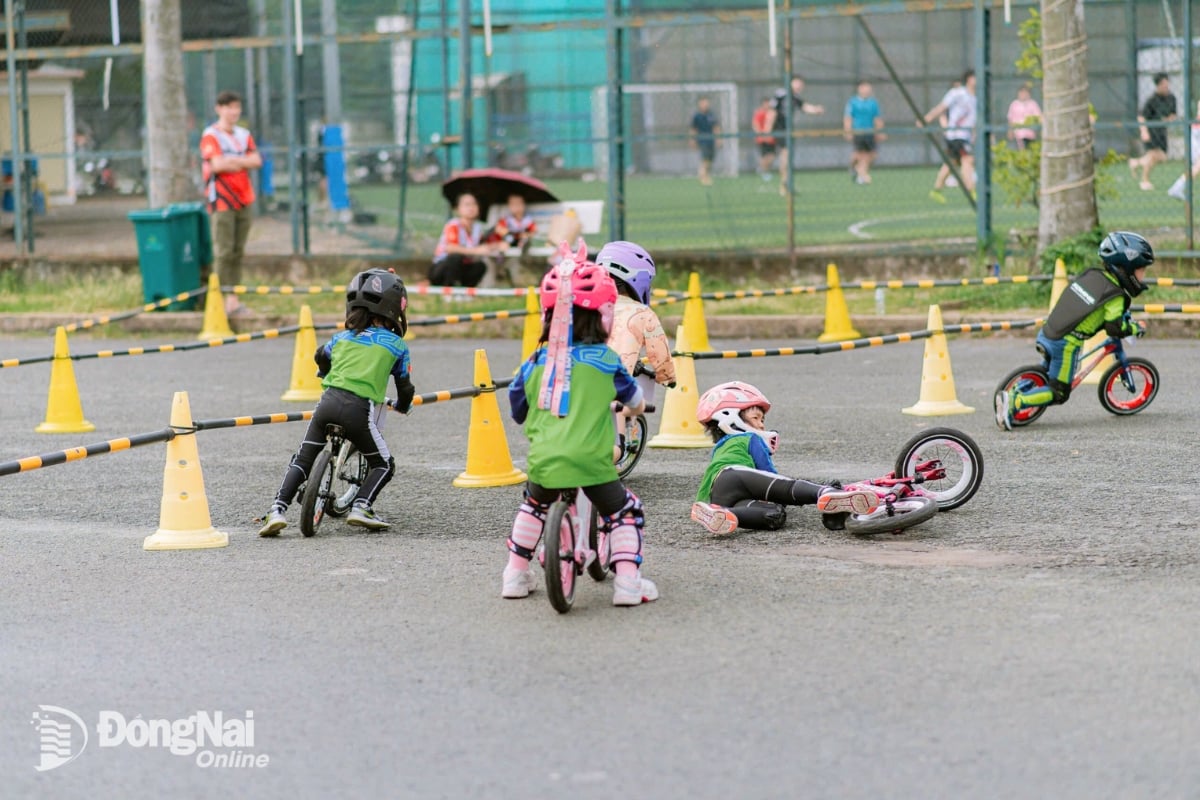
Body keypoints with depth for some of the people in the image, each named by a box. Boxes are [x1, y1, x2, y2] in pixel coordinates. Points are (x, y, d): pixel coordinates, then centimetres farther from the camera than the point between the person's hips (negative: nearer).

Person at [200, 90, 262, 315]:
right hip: (221, 201, -6)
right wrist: (243, 162, -3)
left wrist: (232, 161, -11)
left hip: (243, 200, 6)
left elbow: (256, 161, 4)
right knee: (223, 251, -9)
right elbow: (217, 165, -16)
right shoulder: (211, 135, -4)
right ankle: (221, 299, -8)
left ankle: (233, 299, 9)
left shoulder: (244, 135, 16)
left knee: (238, 251, 6)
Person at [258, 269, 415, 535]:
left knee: (302, 460, 13)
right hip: (359, 408, -3)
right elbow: (405, 386, 20)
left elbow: (321, 356, 41)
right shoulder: (397, 345, 12)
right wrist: (403, 406, 43)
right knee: (384, 464, 14)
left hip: (328, 401, 3)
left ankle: (277, 510, -2)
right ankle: (362, 507, -8)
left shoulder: (342, 337, 22)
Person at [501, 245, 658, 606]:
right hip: (591, 462, -3)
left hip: (543, 461, 3)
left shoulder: (536, 362, 9)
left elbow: (518, 410, 23)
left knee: (533, 505, 30)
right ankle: (628, 582, 2)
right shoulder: (605, 360, 3)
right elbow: (633, 398, 22)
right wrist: (635, 407, 47)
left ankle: (515, 575, 34)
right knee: (625, 512, 14)